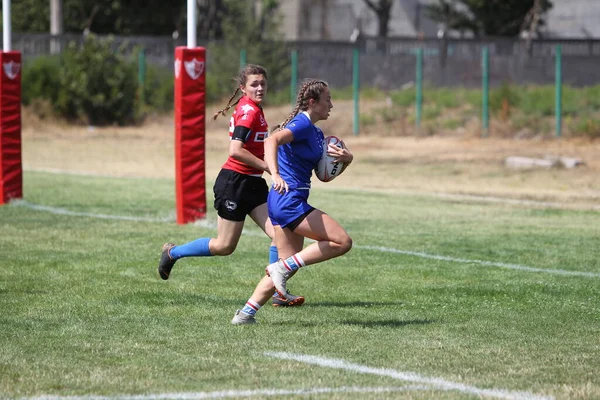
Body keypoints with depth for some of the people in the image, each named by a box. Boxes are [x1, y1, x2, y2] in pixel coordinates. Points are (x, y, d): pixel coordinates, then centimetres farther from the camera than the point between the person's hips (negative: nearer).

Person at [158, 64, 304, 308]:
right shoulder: (249, 111, -17)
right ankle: (172, 253, 24)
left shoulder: (253, 109, 11)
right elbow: (235, 151, -27)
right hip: (234, 183, -9)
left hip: (253, 184, 9)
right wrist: (267, 166, -20)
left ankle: (278, 292, 1)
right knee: (225, 246, 4)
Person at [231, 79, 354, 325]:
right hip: (289, 201, -10)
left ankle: (246, 313, 10)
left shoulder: (316, 133, 17)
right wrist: (275, 175, -45)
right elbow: (272, 140, -31)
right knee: (342, 242, -11)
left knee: (290, 264, 13)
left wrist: (346, 158, 4)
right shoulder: (302, 124, -12)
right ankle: (283, 267, -11)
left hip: (284, 203, 10)